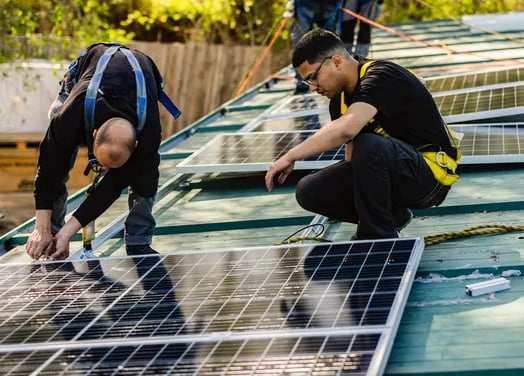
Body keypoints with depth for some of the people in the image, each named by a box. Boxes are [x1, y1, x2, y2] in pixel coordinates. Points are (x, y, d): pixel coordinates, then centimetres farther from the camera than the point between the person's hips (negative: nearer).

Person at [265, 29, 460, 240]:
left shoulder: (381, 77, -21)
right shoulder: (340, 99, 8)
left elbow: (346, 129, -37)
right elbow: (352, 153, 15)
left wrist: (290, 157, -32)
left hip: (431, 173, -9)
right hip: (397, 176, 9)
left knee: (369, 146, -38)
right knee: (309, 191, -8)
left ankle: (378, 236, -20)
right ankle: (390, 215, 8)